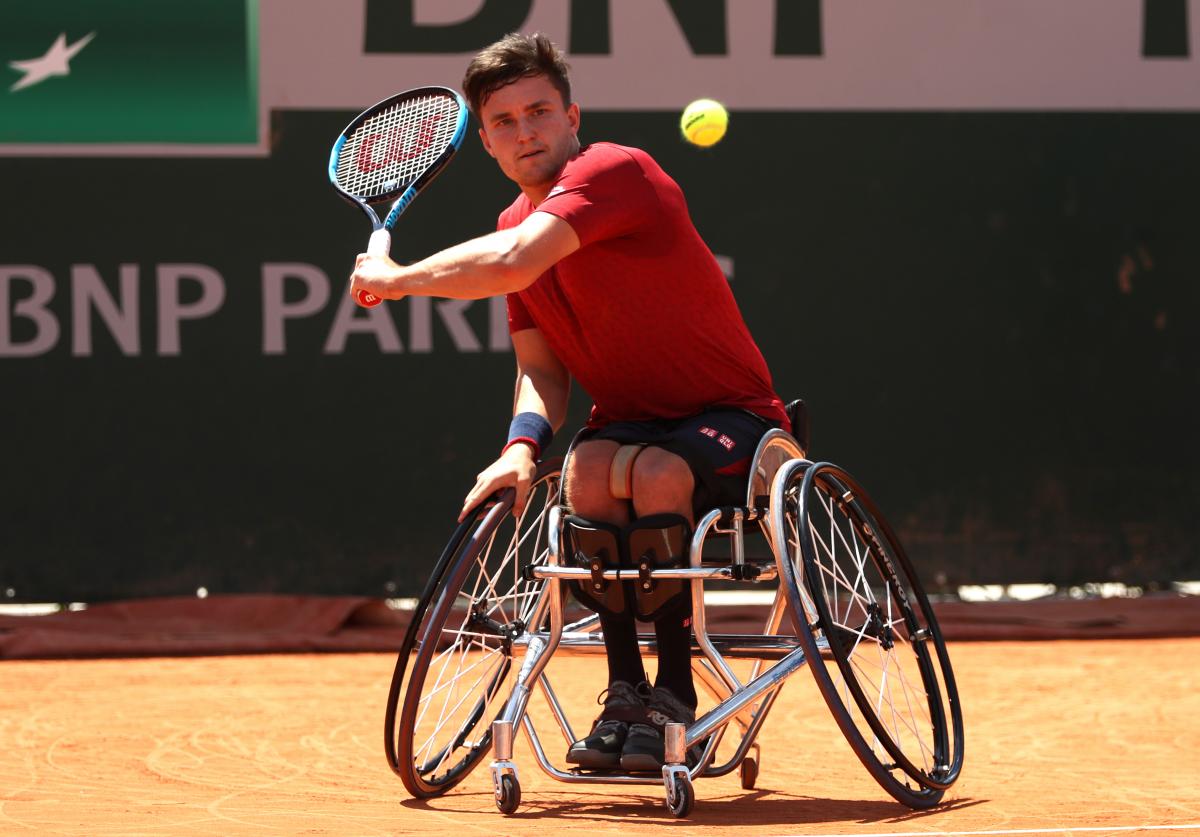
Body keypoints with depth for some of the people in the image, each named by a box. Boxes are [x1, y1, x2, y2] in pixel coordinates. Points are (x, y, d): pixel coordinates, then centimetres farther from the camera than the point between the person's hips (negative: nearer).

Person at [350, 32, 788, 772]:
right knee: (588, 470, -28)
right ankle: (626, 691, -18)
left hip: (730, 417, -6)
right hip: (633, 422, 6)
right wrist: (523, 445, -15)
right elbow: (541, 368, 7)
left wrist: (394, 278, -21)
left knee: (657, 474, -36)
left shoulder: (613, 172, -20)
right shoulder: (519, 224, 7)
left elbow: (511, 265, -36)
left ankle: (675, 697, -21)